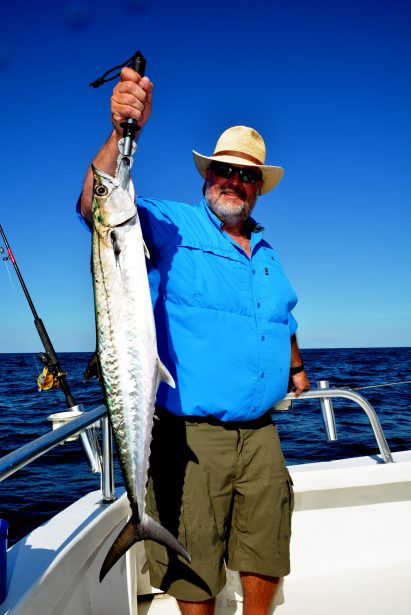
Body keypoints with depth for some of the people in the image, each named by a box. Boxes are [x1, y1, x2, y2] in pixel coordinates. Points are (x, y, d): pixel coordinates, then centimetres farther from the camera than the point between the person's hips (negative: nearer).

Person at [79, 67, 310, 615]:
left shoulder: (266, 250, 17)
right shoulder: (170, 226, -3)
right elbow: (95, 206, -20)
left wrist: (295, 368, 31)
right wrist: (122, 133, -31)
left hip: (260, 435, 6)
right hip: (191, 436, -5)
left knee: (268, 553, 18)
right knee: (194, 568, 7)